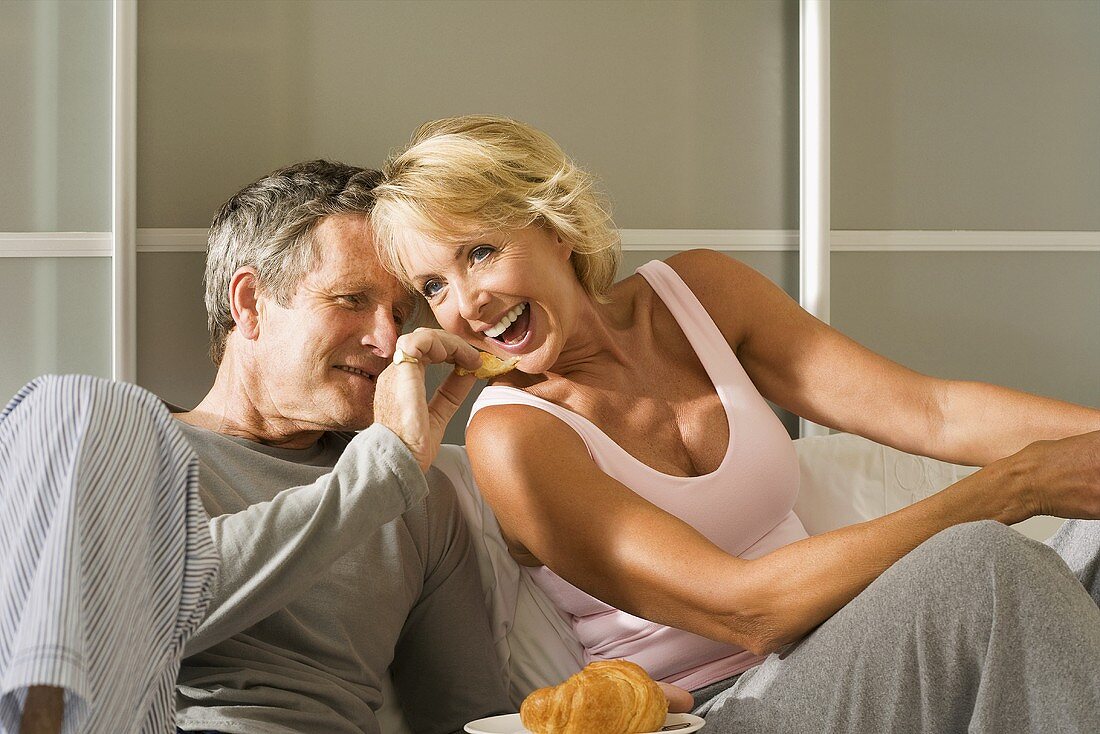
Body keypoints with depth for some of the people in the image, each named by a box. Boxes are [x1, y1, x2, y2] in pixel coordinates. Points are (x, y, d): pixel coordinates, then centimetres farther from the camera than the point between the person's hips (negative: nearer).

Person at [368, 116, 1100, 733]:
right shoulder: (511, 436, -12)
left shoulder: (695, 292, 6)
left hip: (847, 670, 6)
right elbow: (740, 607, -22)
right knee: (980, 559, -29)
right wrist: (1017, 485, -25)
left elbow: (928, 412, -1)